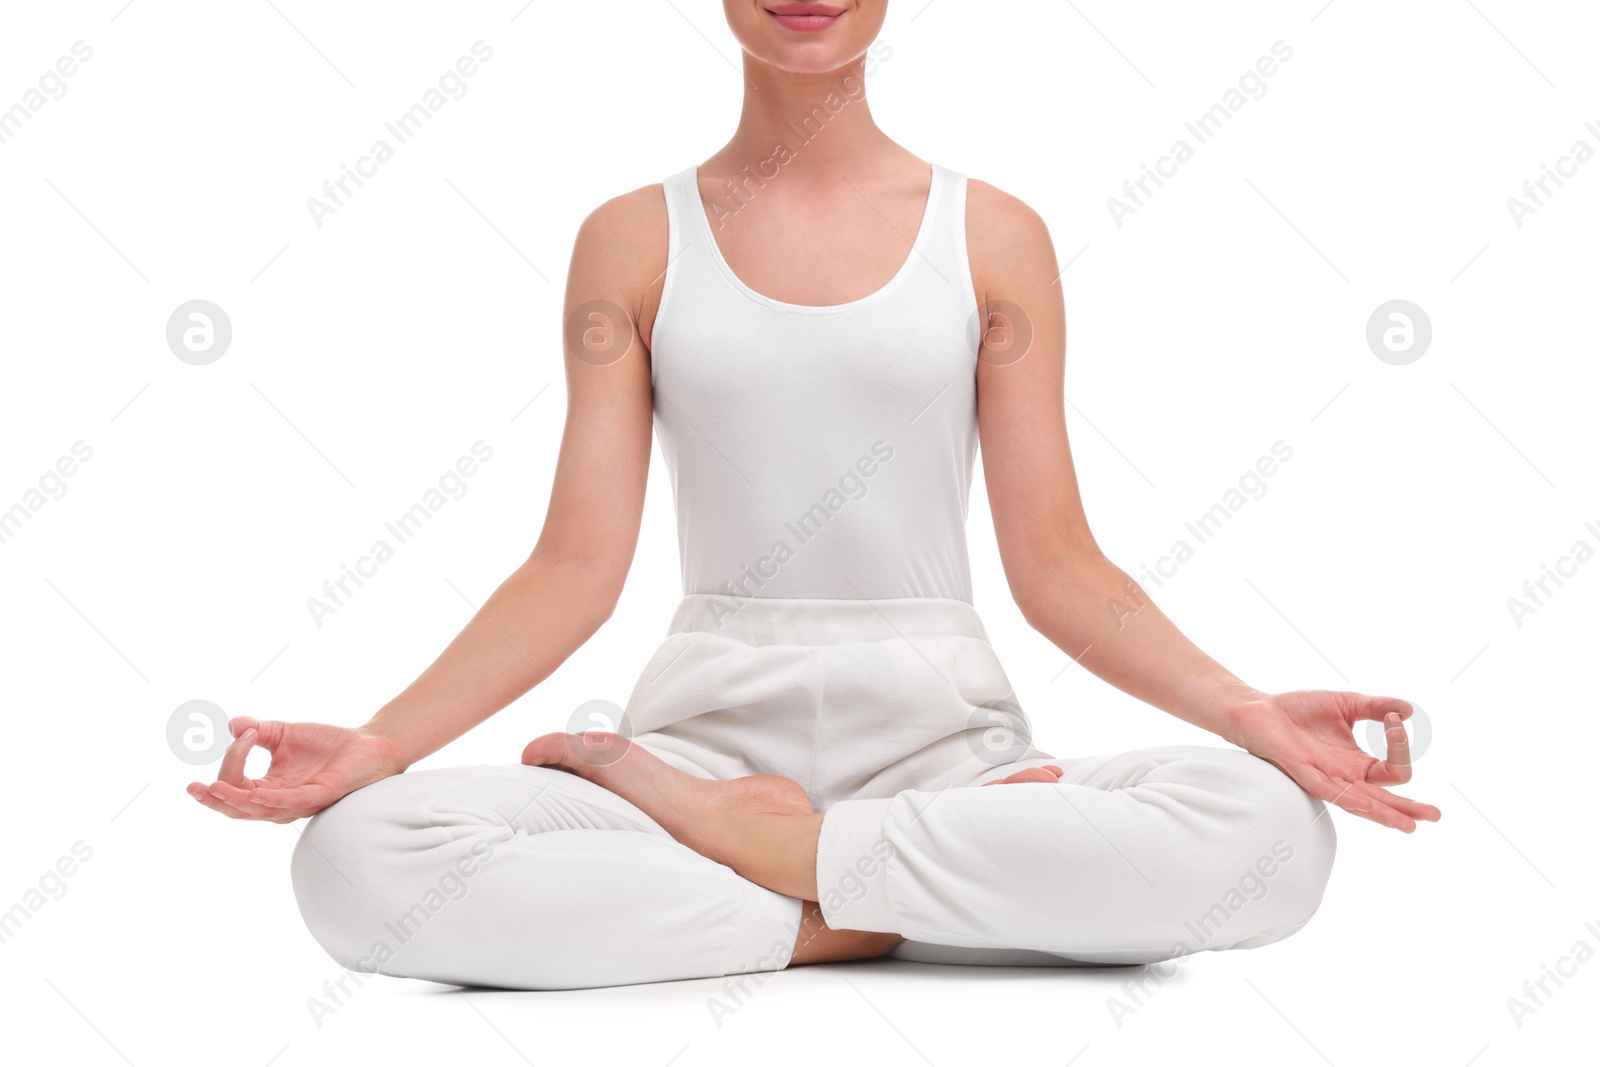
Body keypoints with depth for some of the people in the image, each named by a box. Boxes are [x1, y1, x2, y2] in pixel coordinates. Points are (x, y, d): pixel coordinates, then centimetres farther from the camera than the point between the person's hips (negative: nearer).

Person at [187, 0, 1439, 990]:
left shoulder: (994, 235, 7)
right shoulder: (634, 240, 7)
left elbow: (1055, 562, 3)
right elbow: (578, 566, 2)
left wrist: (1247, 710, -13)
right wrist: (378, 741, -12)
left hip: (942, 734, 1)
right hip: (711, 724, 0)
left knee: (1274, 830, -29)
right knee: (358, 859, -28)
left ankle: (726, 837, -15)